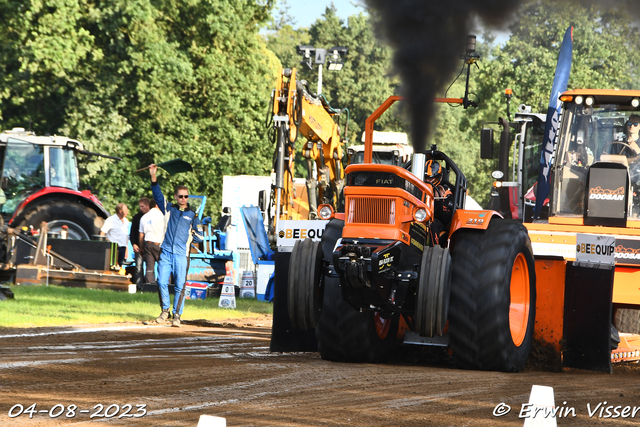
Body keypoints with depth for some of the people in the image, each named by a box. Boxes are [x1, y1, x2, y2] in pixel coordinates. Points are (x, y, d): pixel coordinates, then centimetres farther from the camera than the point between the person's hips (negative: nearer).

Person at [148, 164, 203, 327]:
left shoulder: (192, 215, 12)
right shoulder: (169, 209, 13)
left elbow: (199, 237, 16)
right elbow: (158, 194, 4)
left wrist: (194, 235, -4)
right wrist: (153, 176, -5)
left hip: (181, 254, -1)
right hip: (166, 252, 1)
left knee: (180, 286, -5)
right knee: (162, 282, -5)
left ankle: (177, 315, 1)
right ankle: (165, 310, 13)